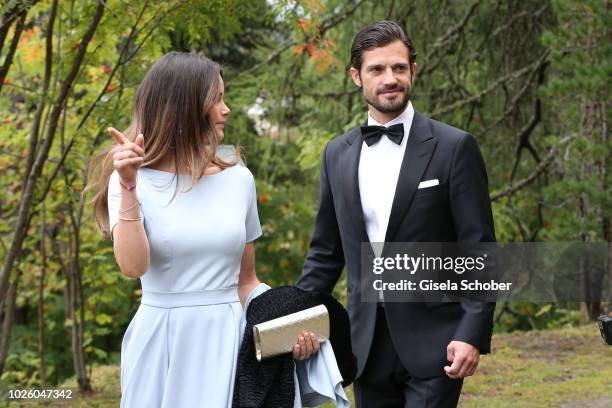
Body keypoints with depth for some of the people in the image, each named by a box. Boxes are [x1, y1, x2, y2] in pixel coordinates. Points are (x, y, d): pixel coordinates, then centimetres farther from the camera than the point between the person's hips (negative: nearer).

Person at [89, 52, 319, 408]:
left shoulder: (238, 179, 4)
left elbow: (246, 280, 11)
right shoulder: (134, 180, -4)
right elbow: (133, 266, -18)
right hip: (161, 345, -3)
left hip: (228, 341, 3)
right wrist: (129, 188, -23)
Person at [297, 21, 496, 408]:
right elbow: (326, 252, 14)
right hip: (368, 343, 4)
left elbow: (479, 250, -6)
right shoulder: (337, 154, 9)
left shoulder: (454, 147, -4)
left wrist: (473, 334, -14)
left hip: (433, 342, -4)